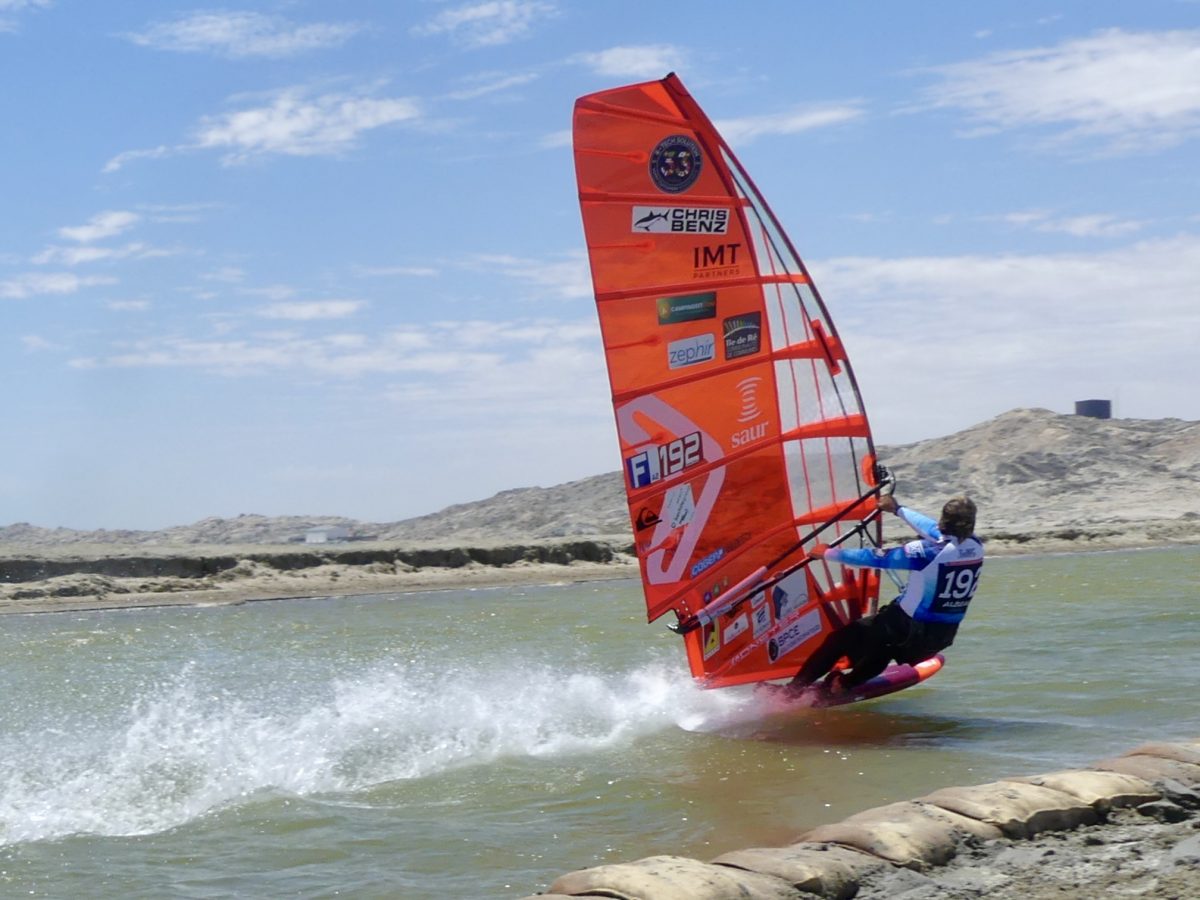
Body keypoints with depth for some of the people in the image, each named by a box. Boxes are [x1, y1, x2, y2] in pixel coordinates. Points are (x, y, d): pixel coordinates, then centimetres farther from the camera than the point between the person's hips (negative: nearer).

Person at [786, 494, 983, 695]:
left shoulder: (931, 551, -23)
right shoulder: (975, 547, -5)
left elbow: (876, 558, -13)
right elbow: (937, 529, 14)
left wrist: (828, 553, -1)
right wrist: (898, 509, 26)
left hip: (908, 630, -6)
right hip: (942, 638, 6)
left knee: (844, 638, 10)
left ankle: (795, 689, 13)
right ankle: (845, 684, 34)